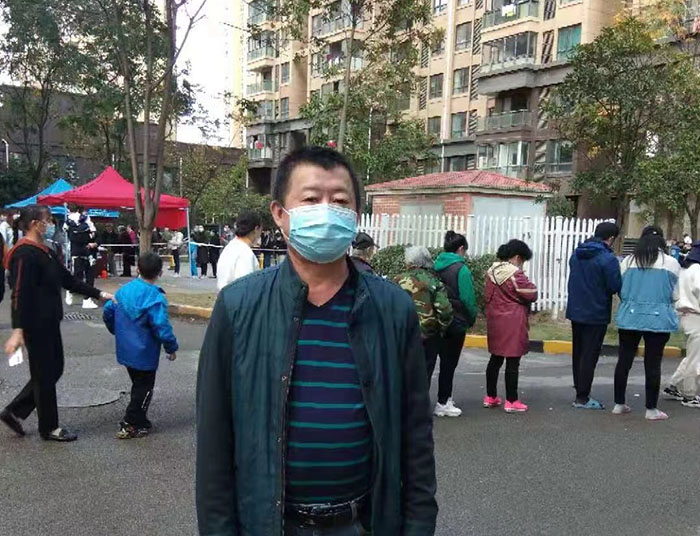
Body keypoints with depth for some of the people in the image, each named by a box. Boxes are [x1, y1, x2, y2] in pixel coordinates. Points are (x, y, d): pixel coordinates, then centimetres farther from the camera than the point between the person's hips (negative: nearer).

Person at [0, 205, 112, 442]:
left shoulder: (44, 252, 13)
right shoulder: (24, 254, -17)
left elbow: (68, 280, 17)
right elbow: (20, 294, -23)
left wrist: (99, 294, 14)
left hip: (49, 323, 10)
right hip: (35, 325, -10)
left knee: (54, 369, 17)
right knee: (44, 374, 2)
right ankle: (49, 427, 17)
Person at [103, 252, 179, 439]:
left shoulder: (124, 290, 0)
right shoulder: (155, 298, -23)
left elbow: (108, 311, 8)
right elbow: (162, 328, -25)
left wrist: (118, 332, 24)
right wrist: (172, 348, -10)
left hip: (125, 350, 7)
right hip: (144, 354, -7)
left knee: (138, 385, 22)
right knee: (144, 389, 8)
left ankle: (140, 420, 32)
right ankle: (130, 426, 12)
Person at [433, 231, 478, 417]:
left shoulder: (436, 266, 5)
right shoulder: (461, 269, -13)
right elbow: (467, 298, -15)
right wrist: (472, 318, 0)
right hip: (456, 322, -6)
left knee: (445, 360, 17)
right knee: (449, 362, 3)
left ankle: (445, 398, 25)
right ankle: (443, 403, 9)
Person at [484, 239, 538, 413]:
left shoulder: (491, 272, 7)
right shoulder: (515, 275, -18)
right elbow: (532, 295, -13)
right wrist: (529, 285, 5)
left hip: (494, 321, 8)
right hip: (513, 324, -8)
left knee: (495, 358, 16)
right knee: (513, 362, 0)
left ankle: (490, 397, 23)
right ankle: (511, 401, 5)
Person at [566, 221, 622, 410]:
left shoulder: (576, 254, 6)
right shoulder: (608, 258, -17)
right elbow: (615, 287, -17)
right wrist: (619, 277, 1)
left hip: (575, 311, 7)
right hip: (596, 315, -7)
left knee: (578, 353, 16)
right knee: (589, 356, 0)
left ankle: (580, 391, 26)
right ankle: (582, 398, 4)